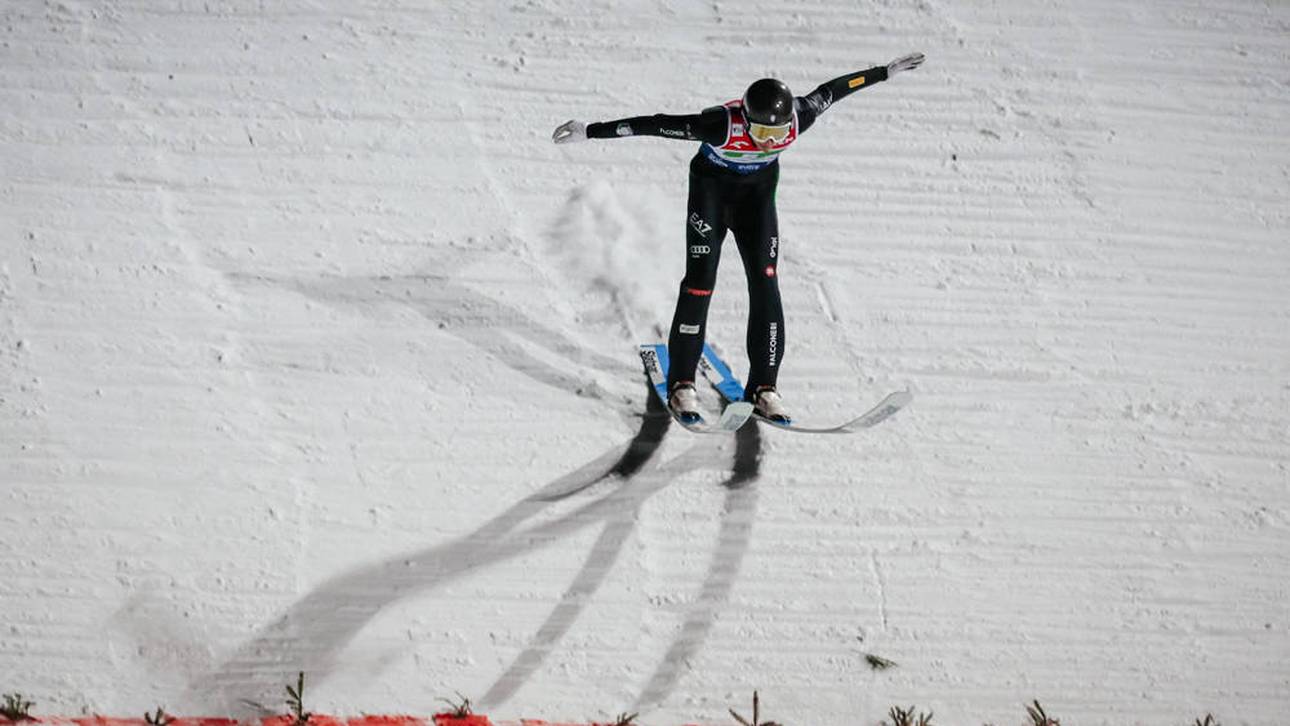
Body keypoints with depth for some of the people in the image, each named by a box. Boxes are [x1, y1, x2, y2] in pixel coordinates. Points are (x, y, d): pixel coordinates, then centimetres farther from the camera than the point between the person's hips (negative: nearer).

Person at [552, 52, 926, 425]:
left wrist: (886, 71, 4)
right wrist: (590, 131, -33)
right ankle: (681, 385, 1)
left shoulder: (795, 121, -27)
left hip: (757, 195, 3)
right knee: (701, 282, -9)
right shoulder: (722, 125, -36)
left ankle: (764, 387, -2)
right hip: (711, 189, -3)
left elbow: (832, 89, -9)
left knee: (765, 283, -8)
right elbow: (655, 124, -33)